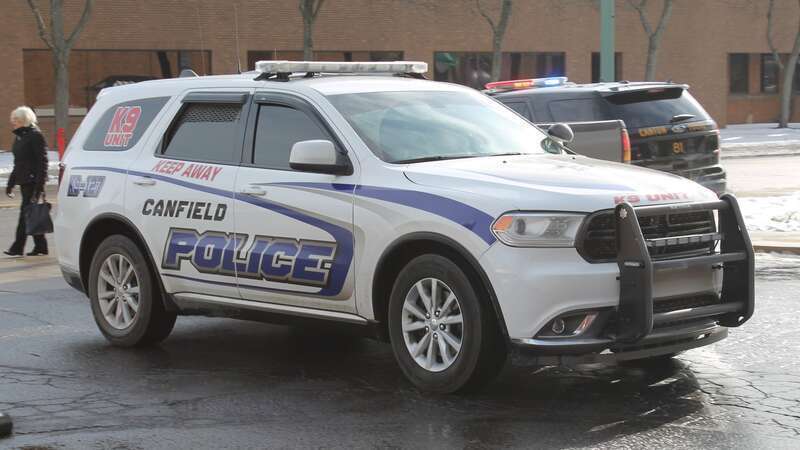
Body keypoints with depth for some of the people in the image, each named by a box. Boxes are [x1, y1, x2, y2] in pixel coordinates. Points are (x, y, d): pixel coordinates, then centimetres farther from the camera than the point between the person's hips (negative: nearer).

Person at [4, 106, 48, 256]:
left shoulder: (35, 136, -11)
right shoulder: (19, 137, 16)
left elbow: (42, 161, -15)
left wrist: (39, 185, -21)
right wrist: (10, 183, 21)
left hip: (33, 181, -9)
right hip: (24, 181, 9)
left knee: (26, 212, -9)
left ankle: (18, 247, -10)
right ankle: (41, 246, 15)